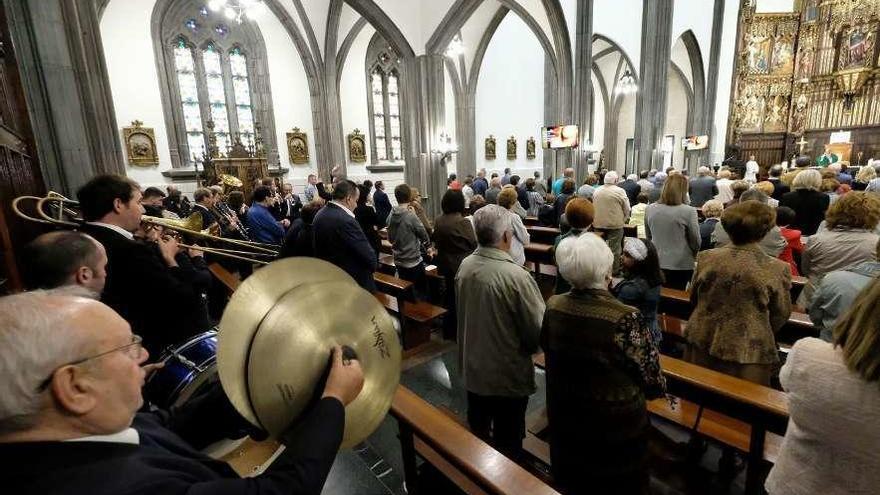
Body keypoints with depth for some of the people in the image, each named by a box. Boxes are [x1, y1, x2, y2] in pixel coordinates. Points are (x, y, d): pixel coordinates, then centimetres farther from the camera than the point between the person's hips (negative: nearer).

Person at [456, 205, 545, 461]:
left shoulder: (464, 266, -10)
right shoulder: (516, 276, -29)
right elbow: (538, 332, -19)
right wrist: (529, 347, 2)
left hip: (472, 368, 6)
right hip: (508, 375, -6)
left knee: (477, 435, 28)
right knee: (508, 444, 18)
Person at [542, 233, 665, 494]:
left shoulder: (552, 307, -15)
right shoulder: (625, 319, -29)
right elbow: (652, 379, -17)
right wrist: (657, 388, 7)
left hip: (565, 419, 4)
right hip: (617, 426, -3)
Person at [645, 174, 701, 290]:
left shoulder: (649, 209, -4)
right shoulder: (689, 211, -16)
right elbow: (696, 241, -4)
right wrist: (693, 255, 15)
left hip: (656, 263, 3)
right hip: (680, 265, -3)